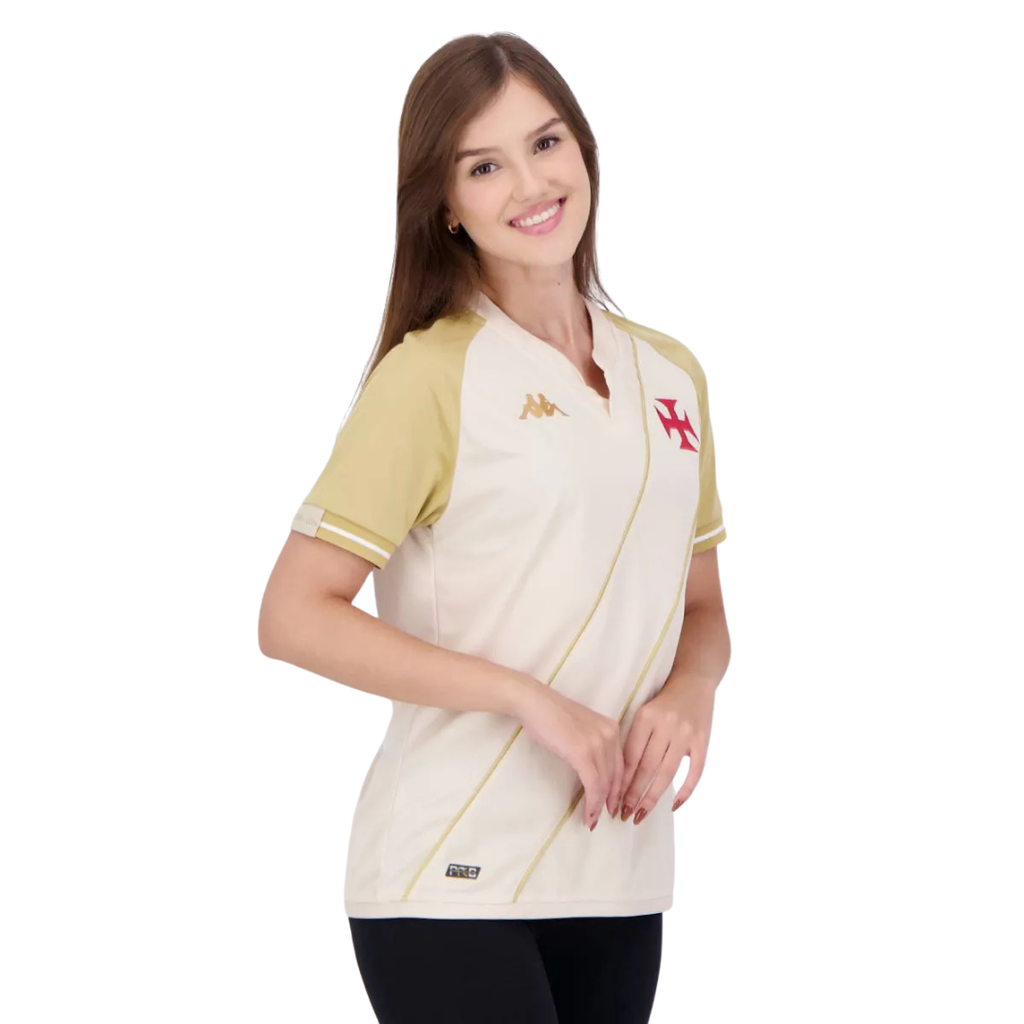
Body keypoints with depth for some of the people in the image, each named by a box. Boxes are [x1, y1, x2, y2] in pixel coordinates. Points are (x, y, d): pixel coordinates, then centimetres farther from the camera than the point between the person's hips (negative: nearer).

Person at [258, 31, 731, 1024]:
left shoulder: (672, 375, 10)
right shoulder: (429, 376, -7)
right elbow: (295, 616, -12)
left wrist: (689, 695, -4)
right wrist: (531, 700, -17)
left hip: (622, 875, 5)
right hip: (454, 878, -5)